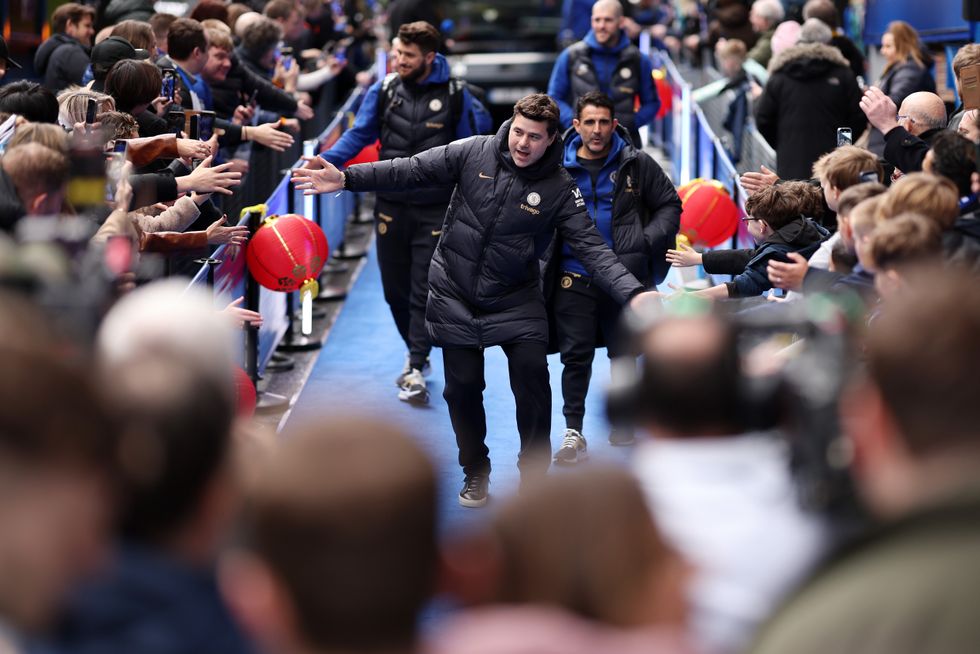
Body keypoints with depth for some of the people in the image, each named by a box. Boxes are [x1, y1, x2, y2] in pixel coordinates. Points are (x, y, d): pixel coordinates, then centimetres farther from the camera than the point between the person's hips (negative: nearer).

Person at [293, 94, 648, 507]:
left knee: (532, 375, -14)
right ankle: (475, 472, 28)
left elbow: (591, 248, -15)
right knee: (463, 387, 6)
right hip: (455, 295, 1)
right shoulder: (473, 153, -10)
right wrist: (346, 179, -18)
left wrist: (632, 293, -29)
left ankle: (534, 474, 5)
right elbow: (412, 171, -9)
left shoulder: (559, 188, -12)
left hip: (516, 300, -1)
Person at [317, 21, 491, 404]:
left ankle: (416, 371, -4)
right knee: (394, 287, 11)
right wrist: (327, 160, -15)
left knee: (425, 290, -6)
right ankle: (416, 352, 32)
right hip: (391, 205, 3)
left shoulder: (455, 96, -5)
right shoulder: (384, 90, 0)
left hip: (435, 210, -3)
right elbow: (359, 134, 2)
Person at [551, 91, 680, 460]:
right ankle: (573, 433, 7)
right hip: (574, 279, 0)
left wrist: (647, 240, -9)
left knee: (623, 353, 12)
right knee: (575, 355, 1)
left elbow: (669, 205, 6)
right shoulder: (559, 167, 1)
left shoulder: (636, 164, -1)